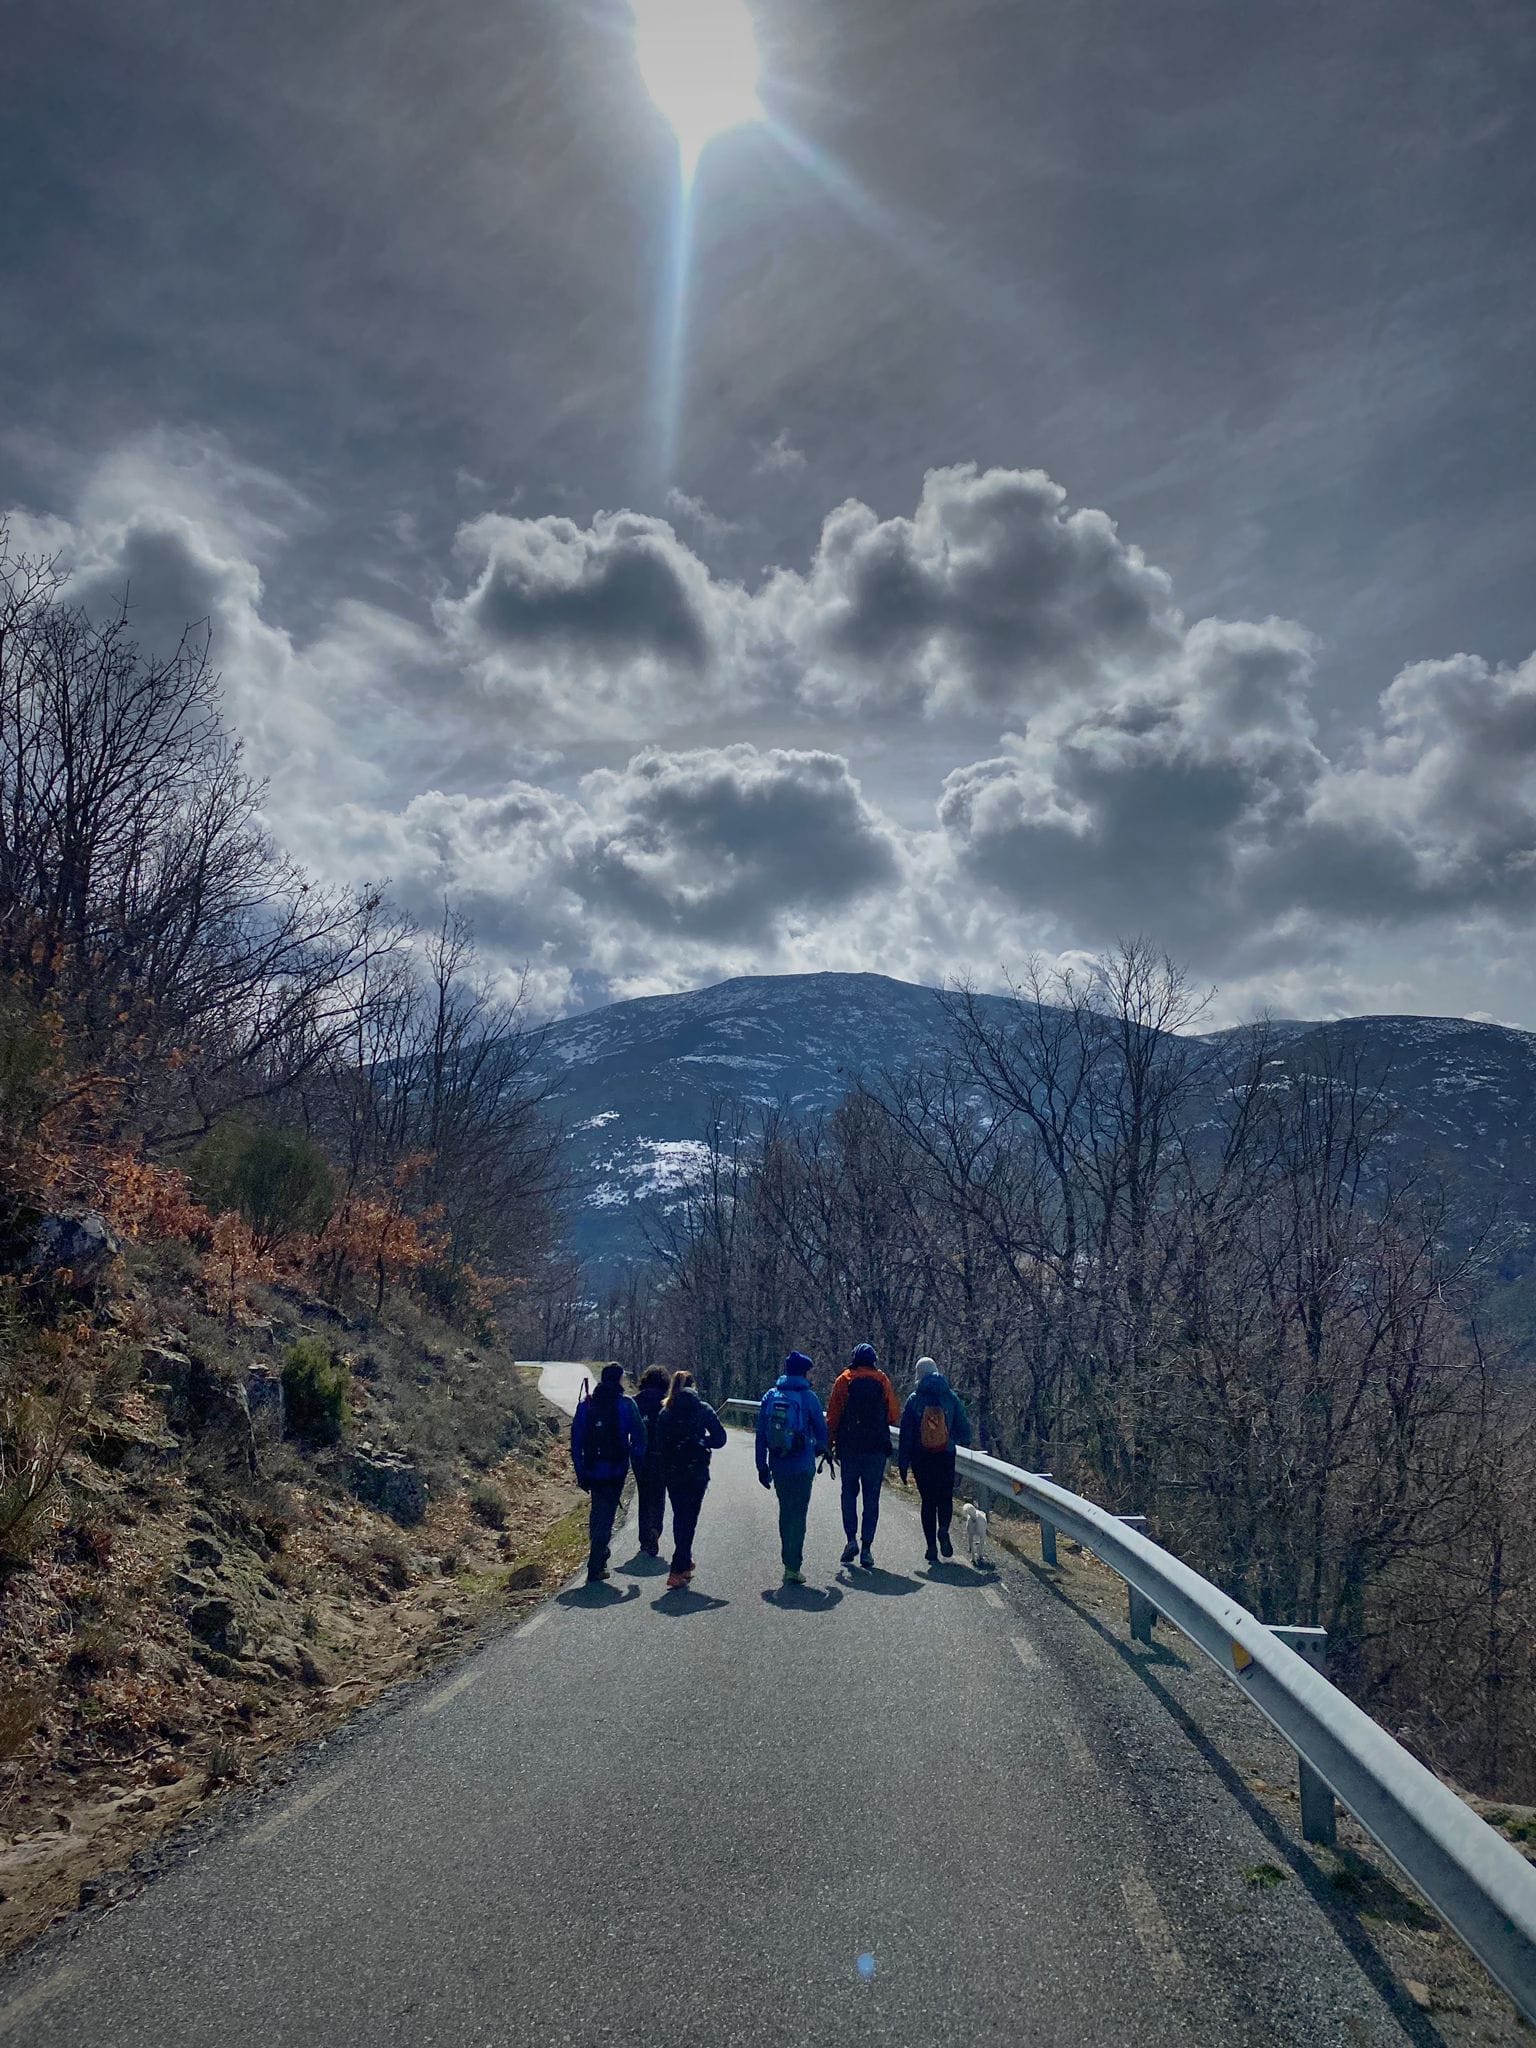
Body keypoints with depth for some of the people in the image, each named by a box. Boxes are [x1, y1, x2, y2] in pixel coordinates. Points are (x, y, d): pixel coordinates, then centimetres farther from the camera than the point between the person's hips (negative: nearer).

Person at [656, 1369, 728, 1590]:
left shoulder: (664, 1412, 2)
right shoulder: (703, 1409, -4)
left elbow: (658, 1441, 1)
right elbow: (719, 1438, -6)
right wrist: (702, 1442, 8)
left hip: (672, 1472, 3)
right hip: (696, 1471, -3)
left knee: (679, 1516, 19)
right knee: (689, 1518, 1)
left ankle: (685, 1563, 31)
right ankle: (678, 1570, -8)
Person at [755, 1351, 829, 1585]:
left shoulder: (770, 1396, 3)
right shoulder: (808, 1397, -9)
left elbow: (761, 1434, 4)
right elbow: (821, 1430, -3)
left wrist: (762, 1466, 10)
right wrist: (819, 1449, 19)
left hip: (778, 1467, 4)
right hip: (802, 1467, -4)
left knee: (785, 1512, 18)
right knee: (798, 1515, 2)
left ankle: (789, 1562, 26)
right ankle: (792, 1568, 0)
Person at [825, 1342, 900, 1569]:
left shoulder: (843, 1380, 0)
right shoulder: (883, 1381, 1)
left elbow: (833, 1416, -2)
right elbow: (894, 1416, 2)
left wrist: (831, 1444, 5)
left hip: (849, 1447, 0)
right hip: (876, 1448, 0)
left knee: (849, 1493, 14)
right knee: (872, 1498, 5)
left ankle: (851, 1539, 1)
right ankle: (866, 1548, 2)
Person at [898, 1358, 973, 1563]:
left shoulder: (914, 1400, -4)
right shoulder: (950, 1397, -1)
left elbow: (906, 1433, -4)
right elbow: (964, 1427, 3)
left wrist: (903, 1463, 0)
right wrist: (962, 1442, 25)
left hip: (921, 1458, -1)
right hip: (946, 1457, 1)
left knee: (928, 1501, 7)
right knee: (945, 1498, 13)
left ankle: (932, 1546, 2)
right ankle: (943, 1530, -14)